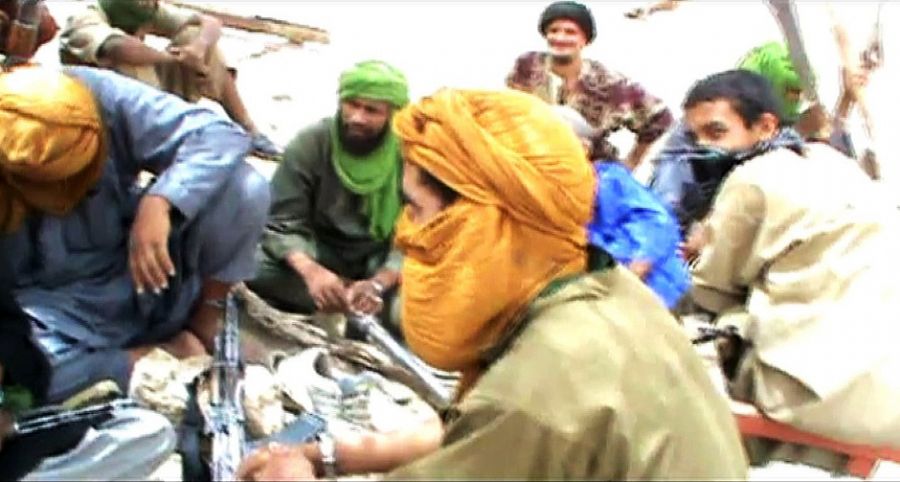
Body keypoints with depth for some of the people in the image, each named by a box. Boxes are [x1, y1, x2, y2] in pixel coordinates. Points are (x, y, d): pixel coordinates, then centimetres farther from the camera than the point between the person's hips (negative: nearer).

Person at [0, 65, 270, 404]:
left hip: (144, 275, 1)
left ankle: (205, 326, -5)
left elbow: (220, 135, -26)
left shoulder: (101, 94, -20)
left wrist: (158, 203, -41)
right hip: (64, 310, -1)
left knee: (244, 188, -21)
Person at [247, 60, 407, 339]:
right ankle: (360, 306, -22)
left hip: (383, 260, -2)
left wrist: (378, 284, -39)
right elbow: (281, 224, -17)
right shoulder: (310, 144, -14)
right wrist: (311, 271, -39)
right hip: (320, 252, 2)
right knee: (256, 266, -29)